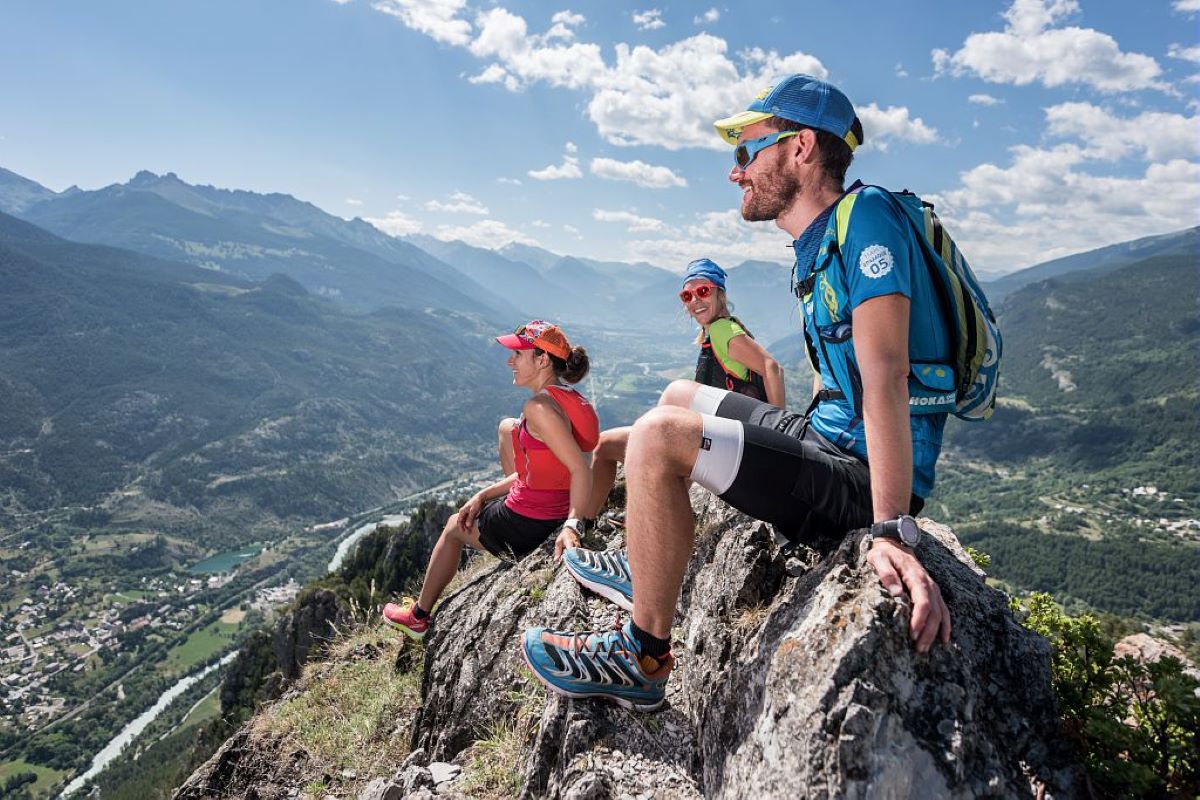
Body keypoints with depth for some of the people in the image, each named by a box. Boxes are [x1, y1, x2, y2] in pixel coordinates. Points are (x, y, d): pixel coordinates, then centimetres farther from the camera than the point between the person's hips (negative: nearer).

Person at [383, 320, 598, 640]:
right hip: (557, 512, 8)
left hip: (527, 527, -8)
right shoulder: (568, 398, 6)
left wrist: (571, 526, -36)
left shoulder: (539, 406, -23)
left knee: (453, 527, 21)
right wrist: (484, 495, 9)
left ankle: (419, 617, 42)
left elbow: (581, 469, -30)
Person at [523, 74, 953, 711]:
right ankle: (650, 566, 31)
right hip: (829, 438, 10)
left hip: (864, 478, -10)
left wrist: (893, 533, -34)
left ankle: (641, 660, -7)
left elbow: (884, 375, -29)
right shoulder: (817, 245, 13)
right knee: (678, 396, 20)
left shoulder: (865, 216, -17)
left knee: (658, 437, -22)